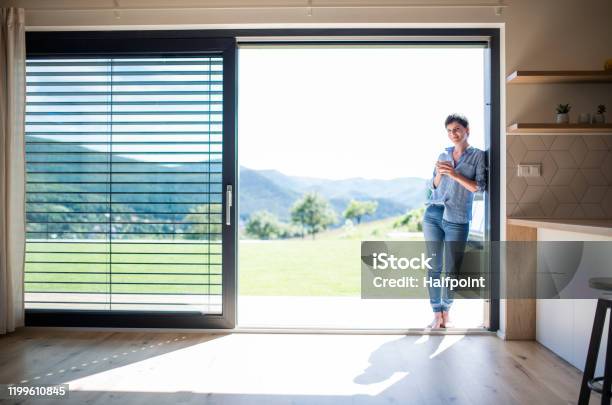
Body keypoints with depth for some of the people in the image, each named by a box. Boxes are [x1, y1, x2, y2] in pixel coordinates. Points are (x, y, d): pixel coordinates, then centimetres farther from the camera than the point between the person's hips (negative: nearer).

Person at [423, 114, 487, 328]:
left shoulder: (478, 155, 3)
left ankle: (446, 312, 20)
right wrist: (439, 174, -5)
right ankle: (437, 314, 11)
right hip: (433, 215, 3)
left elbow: (479, 187, -6)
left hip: (457, 219, -3)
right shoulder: (443, 155, 13)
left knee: (452, 270, 2)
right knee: (434, 267, 2)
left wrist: (454, 174, -16)